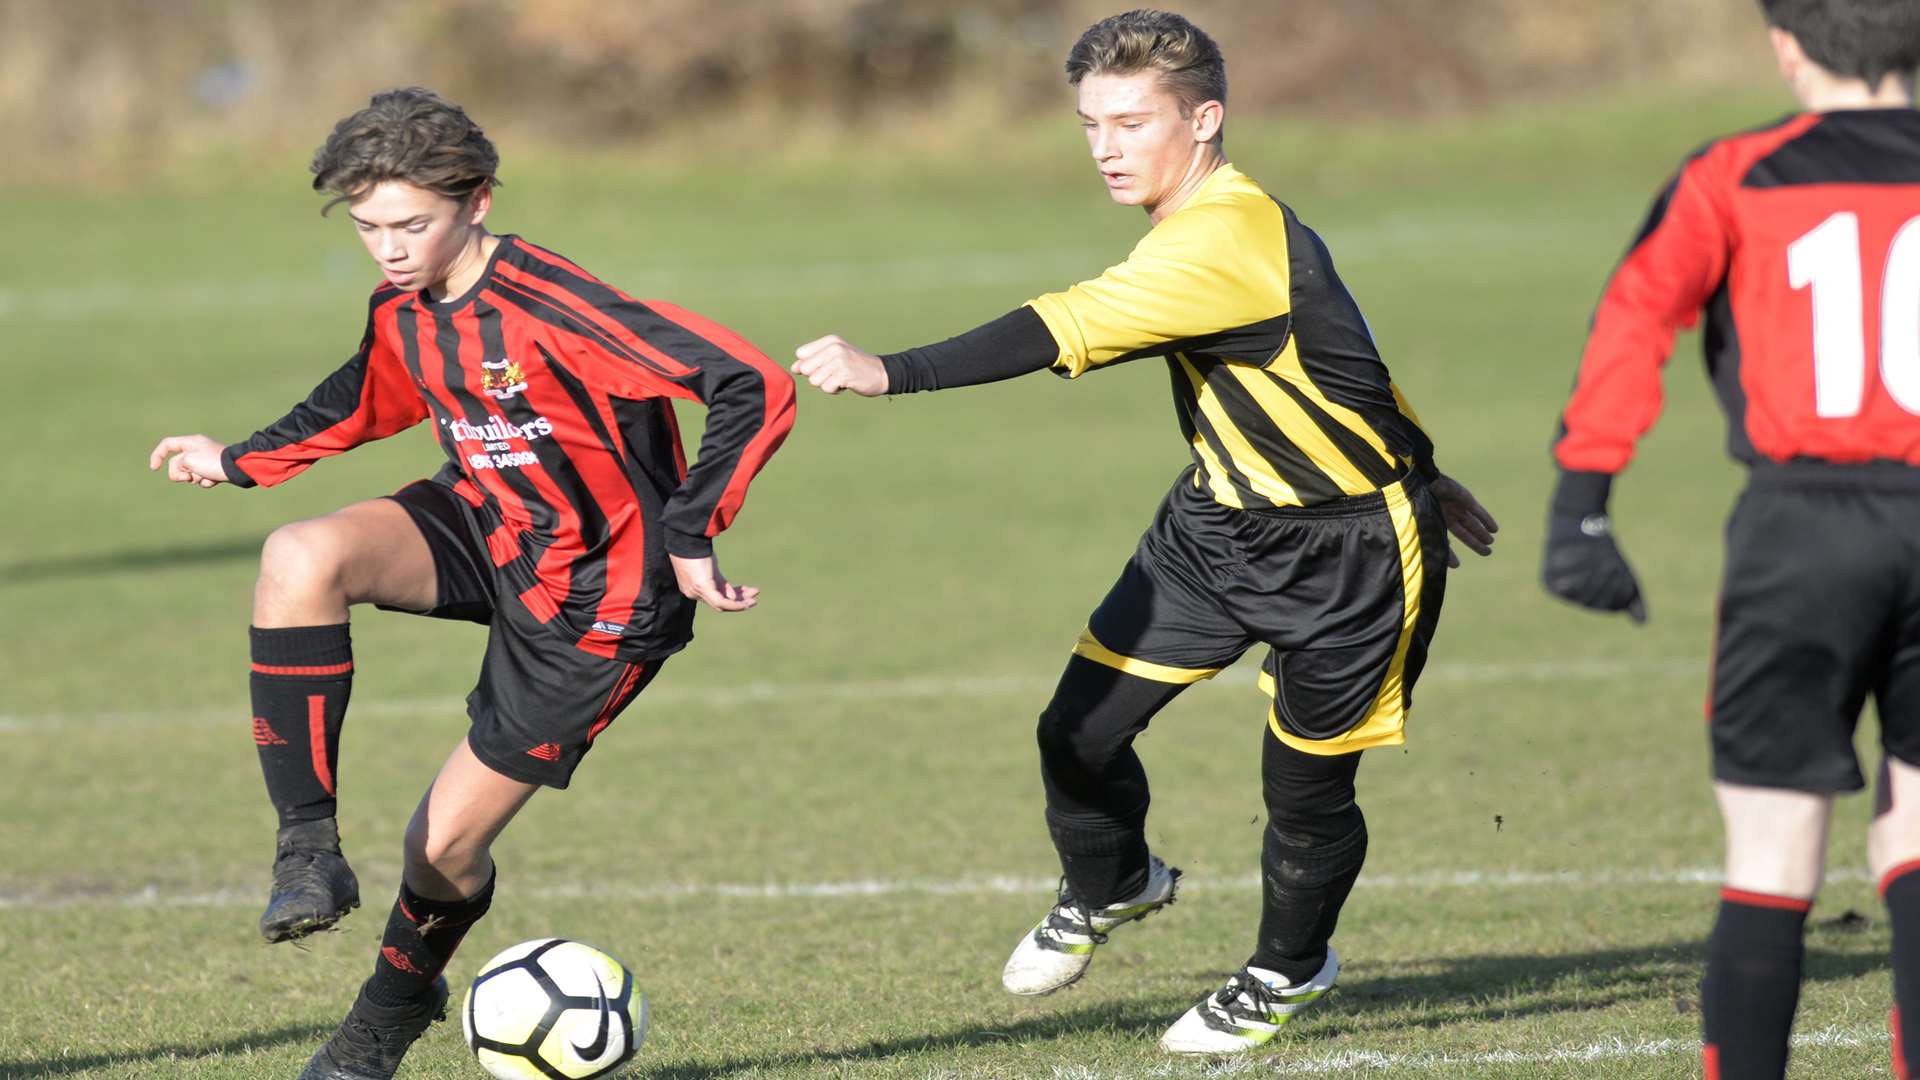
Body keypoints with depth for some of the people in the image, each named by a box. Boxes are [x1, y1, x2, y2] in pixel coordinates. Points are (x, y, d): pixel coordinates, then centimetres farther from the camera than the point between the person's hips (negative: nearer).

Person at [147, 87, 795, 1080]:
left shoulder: (554, 315, -29)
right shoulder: (401, 312, -4)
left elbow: (756, 391, -32)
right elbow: (371, 402, 21)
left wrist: (689, 542, -29)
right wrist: (237, 463, 23)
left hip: (593, 603, -6)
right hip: (481, 525, 6)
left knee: (446, 844, -2)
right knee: (300, 560, -26)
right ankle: (308, 849, -20)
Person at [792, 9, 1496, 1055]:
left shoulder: (1224, 242, -30)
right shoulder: (1212, 226, 0)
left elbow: (1067, 330, -40)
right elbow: (1310, 335, 13)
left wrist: (891, 372, -46)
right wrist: (1412, 472, 24)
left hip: (1348, 558, -8)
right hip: (1216, 522, 8)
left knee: (1305, 785, 3)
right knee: (1079, 731, 1)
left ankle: (1288, 968, 32)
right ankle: (1109, 888, 31)